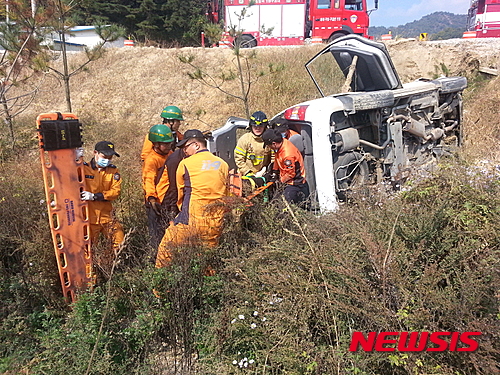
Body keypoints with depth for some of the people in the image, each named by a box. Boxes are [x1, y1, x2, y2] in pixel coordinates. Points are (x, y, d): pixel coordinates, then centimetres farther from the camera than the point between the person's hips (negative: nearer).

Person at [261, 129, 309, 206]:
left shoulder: (287, 155, -31)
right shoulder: (282, 141, -4)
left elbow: (291, 174, -21)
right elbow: (277, 159, 15)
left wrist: (281, 180, -6)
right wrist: (274, 171, 19)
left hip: (295, 183, -9)